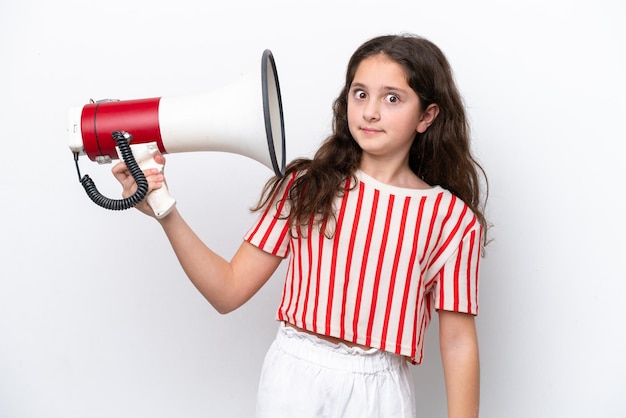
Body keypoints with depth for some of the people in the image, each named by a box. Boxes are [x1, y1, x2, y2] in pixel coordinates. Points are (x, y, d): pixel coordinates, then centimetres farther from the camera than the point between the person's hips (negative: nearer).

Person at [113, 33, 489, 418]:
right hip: (291, 383, 1)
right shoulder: (304, 187, -3)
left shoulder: (452, 217, -6)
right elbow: (229, 290, -4)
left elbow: (458, 343, -4)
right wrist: (166, 214, -13)